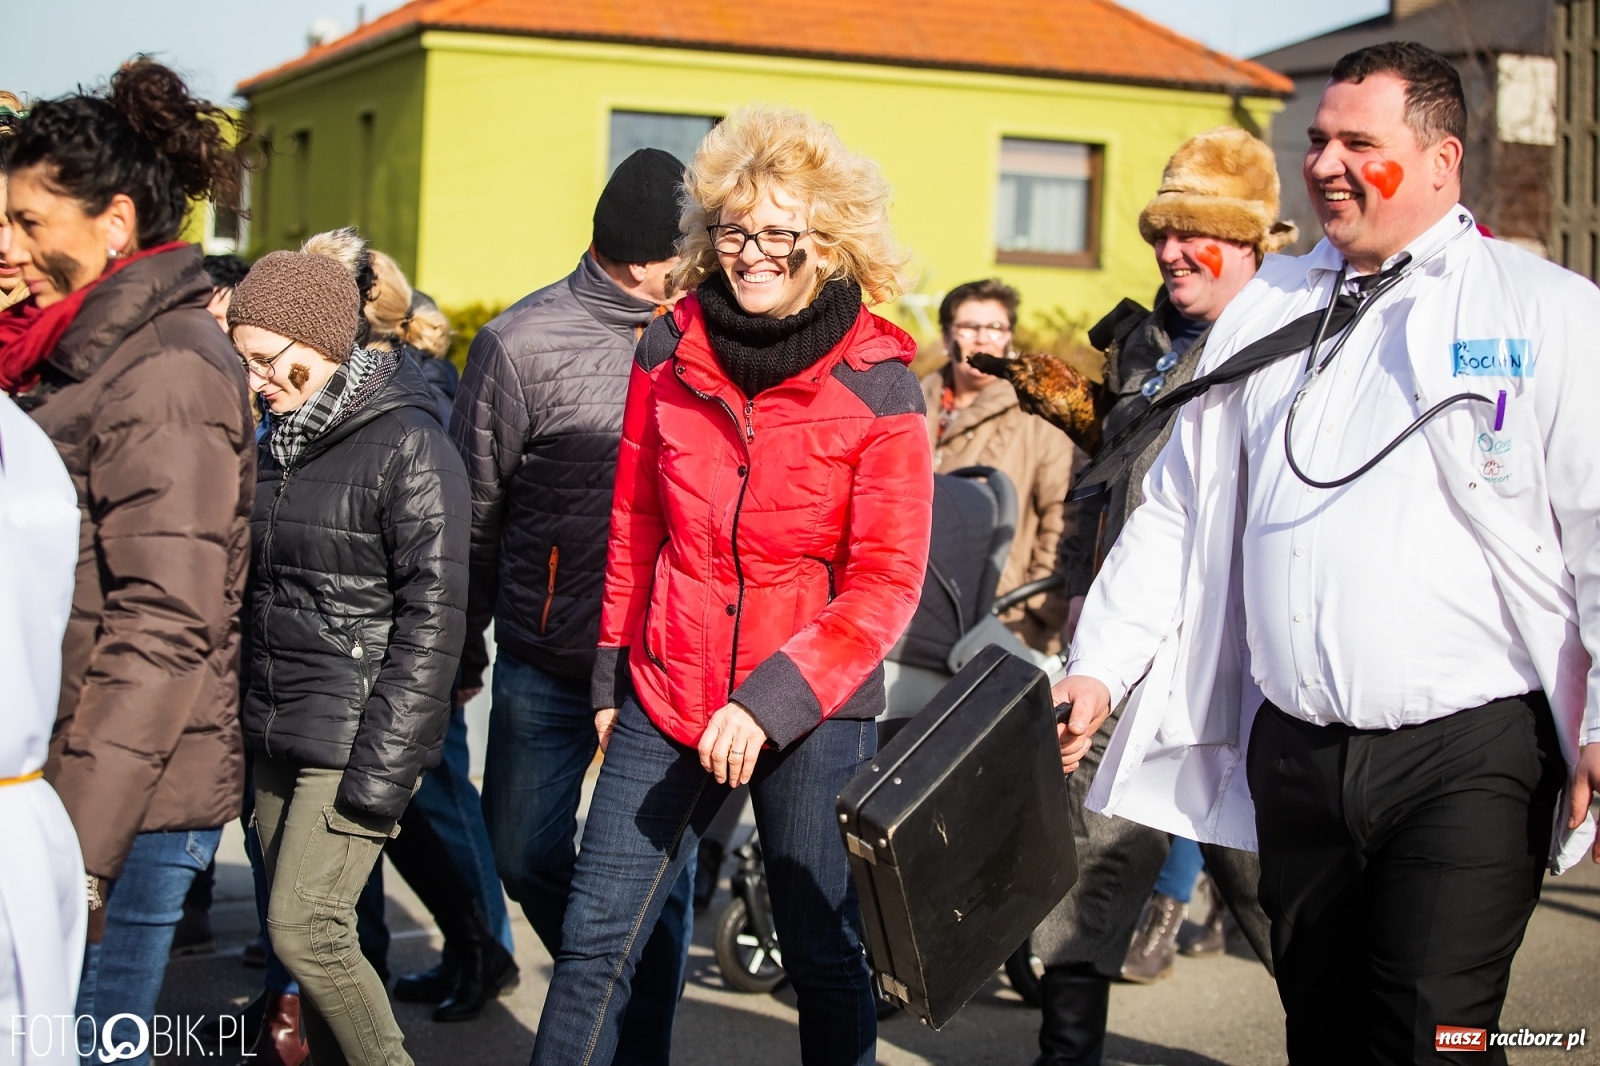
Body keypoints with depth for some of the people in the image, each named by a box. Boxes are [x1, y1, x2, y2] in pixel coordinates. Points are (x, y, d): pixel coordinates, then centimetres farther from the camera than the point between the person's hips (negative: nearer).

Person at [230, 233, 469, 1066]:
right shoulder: (281, 441, 12)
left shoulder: (409, 447, -12)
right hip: (275, 737, 7)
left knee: (304, 930, -10)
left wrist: (381, 769, -18)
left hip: (355, 737, -7)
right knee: (302, 930, 9)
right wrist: (247, 733, 13)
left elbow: (431, 617, -15)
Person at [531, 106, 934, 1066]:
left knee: (826, 958, 7)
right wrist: (614, 672, 12)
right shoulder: (670, 353, 1)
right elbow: (636, 525, 11)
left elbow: (886, 582, -11)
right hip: (667, 698, 3)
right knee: (597, 940, 6)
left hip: (814, 713, -3)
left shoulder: (878, 384, -10)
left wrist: (769, 704, -20)